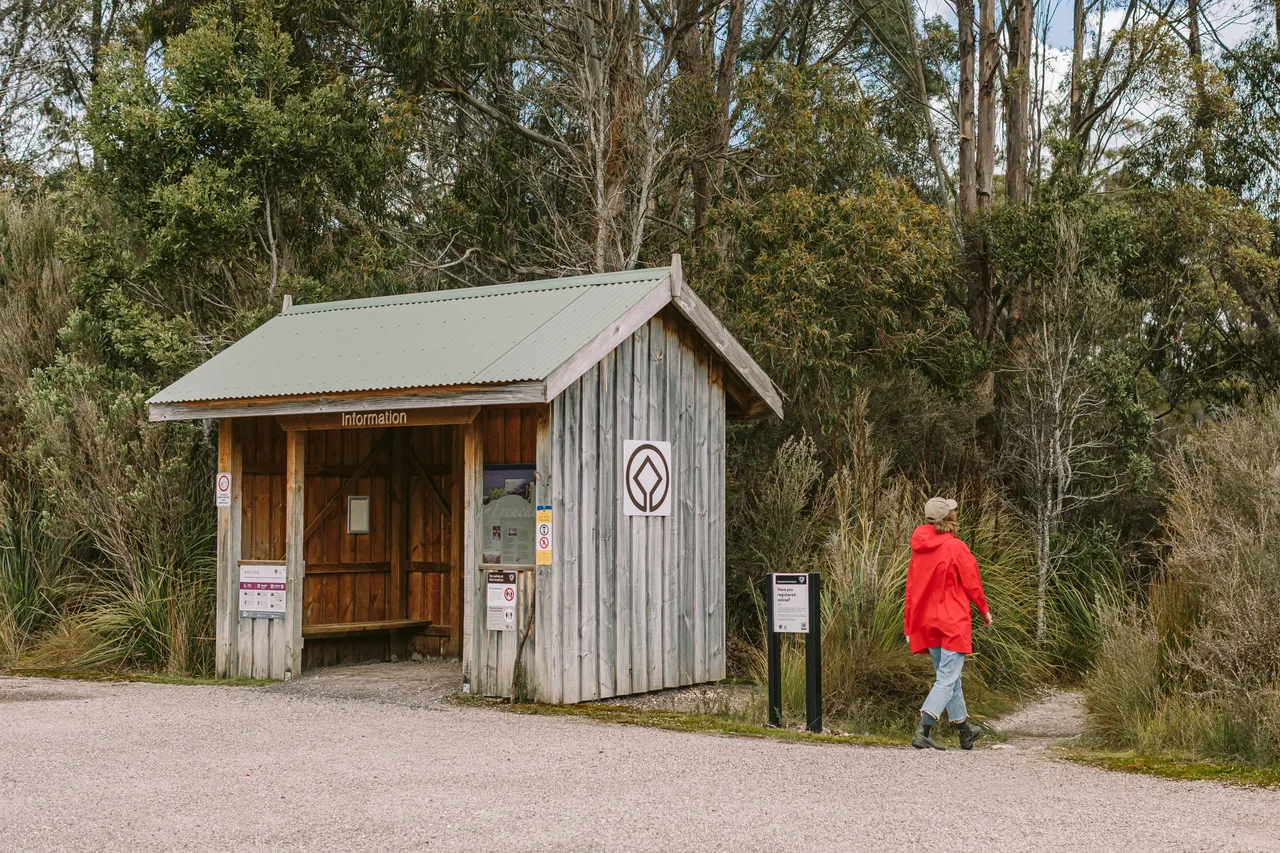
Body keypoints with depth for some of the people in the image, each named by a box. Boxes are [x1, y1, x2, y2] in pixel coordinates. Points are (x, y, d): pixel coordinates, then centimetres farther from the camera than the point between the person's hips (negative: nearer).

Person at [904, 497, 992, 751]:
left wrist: (908, 626, 12)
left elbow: (911, 588, 7)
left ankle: (965, 732, 28)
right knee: (947, 680, -7)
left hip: (927, 623, 7)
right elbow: (972, 583, -6)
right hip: (953, 623, -7)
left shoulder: (919, 549, 4)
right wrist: (984, 610, 11)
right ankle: (923, 730, -21)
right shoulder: (956, 548, -13)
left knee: (950, 679, 17)